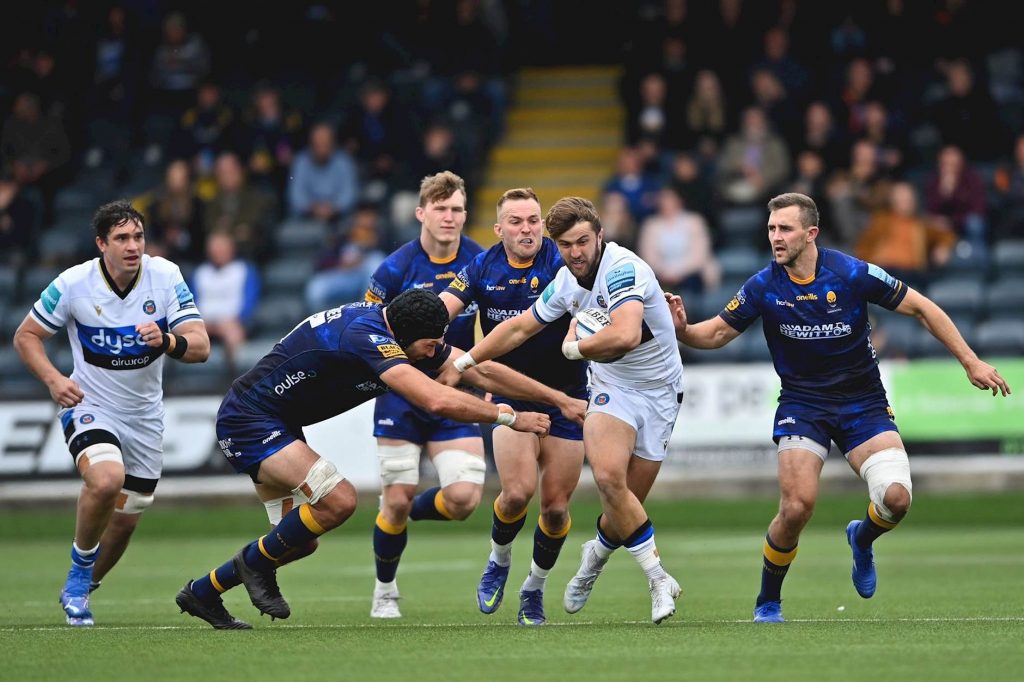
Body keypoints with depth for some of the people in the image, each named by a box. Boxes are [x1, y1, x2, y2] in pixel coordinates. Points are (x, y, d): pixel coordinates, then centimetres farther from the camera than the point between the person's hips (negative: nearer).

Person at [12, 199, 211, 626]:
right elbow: (26, 336, -4)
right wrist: (53, 380, -21)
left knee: (125, 519, 11)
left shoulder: (166, 276, -14)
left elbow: (200, 347, -18)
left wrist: (167, 342, -40)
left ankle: (78, 590, 38)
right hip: (89, 404, -3)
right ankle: (79, 571, -7)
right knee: (106, 479, -32)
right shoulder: (73, 284, -17)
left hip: (145, 414, 3)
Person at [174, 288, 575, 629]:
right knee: (338, 500, -23)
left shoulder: (409, 335, -2)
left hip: (276, 426, 10)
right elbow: (437, 401, -40)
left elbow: (481, 370, 3)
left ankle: (201, 593, 25)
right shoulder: (366, 336, -31)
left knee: (300, 541, 11)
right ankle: (256, 561, -1)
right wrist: (509, 417, -31)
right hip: (248, 420, -10)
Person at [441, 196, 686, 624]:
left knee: (628, 503, -2)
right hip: (611, 386, 4)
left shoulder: (622, 270, -25)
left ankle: (597, 553, 32)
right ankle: (659, 580, -14)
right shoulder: (567, 282, -1)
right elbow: (520, 327, 15)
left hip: (659, 392, -4)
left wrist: (573, 347, -25)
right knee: (608, 478, -22)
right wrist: (463, 363, 17)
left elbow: (626, 335, -42)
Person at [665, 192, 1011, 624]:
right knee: (797, 507, -20)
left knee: (896, 497, -20)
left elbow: (921, 308, -5)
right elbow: (718, 333, 3)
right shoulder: (763, 287, -8)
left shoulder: (852, 274, -14)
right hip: (802, 405, 0)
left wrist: (971, 362, -6)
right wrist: (682, 331, -20)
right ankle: (767, 602, 4)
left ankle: (862, 539, 18)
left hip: (863, 404, 0)